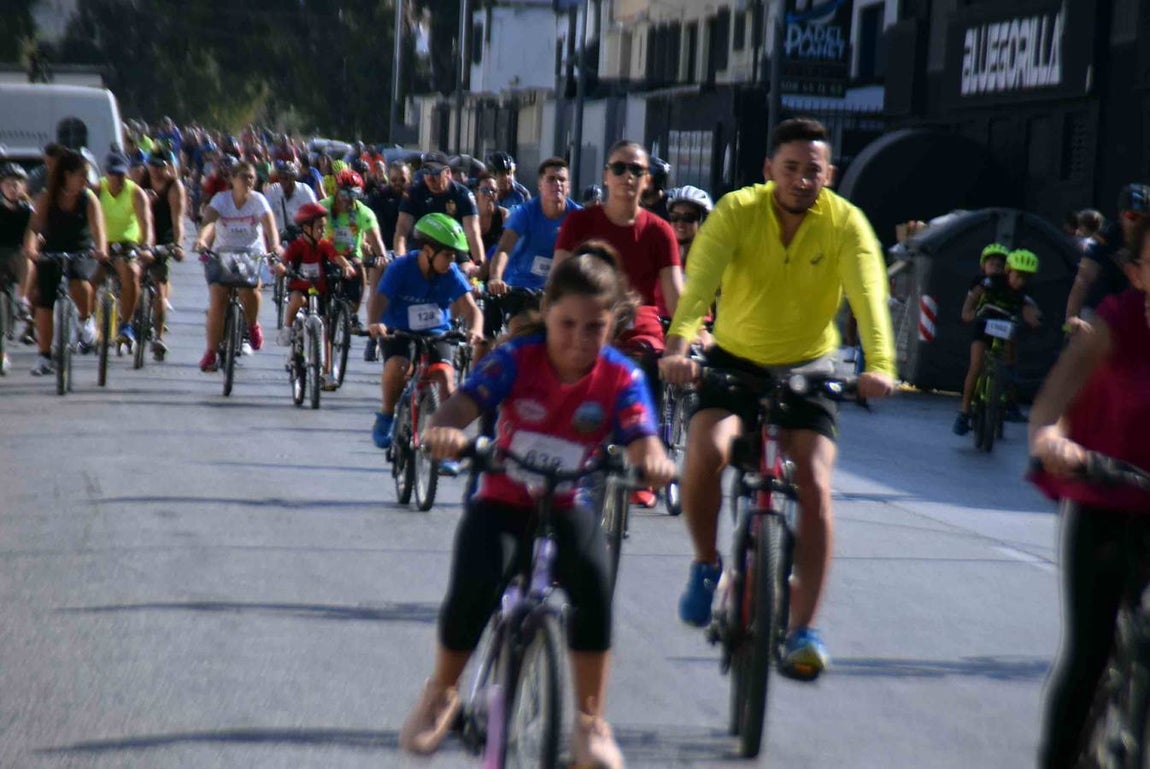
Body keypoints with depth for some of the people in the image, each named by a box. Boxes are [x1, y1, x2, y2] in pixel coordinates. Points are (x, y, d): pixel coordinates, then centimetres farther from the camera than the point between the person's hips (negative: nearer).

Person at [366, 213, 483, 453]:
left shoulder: (452, 274, -10)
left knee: (445, 376, -22)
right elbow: (379, 300, -27)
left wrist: (475, 329, -42)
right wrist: (375, 323, -49)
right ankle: (386, 416, -4)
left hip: (437, 334, 2)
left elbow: (470, 307, -19)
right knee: (396, 366, -32)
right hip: (399, 332, -2)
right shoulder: (401, 268, -16)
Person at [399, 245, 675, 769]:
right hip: (500, 501, 0)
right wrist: (444, 431, -49)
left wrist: (654, 461, -47)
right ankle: (441, 693, 6)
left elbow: (642, 441, -22)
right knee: (473, 588, -26)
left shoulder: (621, 379, -10)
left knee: (593, 583, -29)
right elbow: (462, 405, -24)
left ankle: (590, 722, -13)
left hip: (565, 508, 0)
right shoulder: (516, 360, -12)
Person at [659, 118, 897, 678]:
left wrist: (878, 365, -47)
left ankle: (803, 627, -5)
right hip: (735, 359, 0)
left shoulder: (846, 223, -15)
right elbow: (699, 282, -30)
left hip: (806, 368, 1)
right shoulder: (737, 211, -16)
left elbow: (869, 297, -29)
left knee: (815, 487, -16)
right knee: (706, 450, -27)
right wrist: (677, 346, -49)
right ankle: (706, 564, 0)